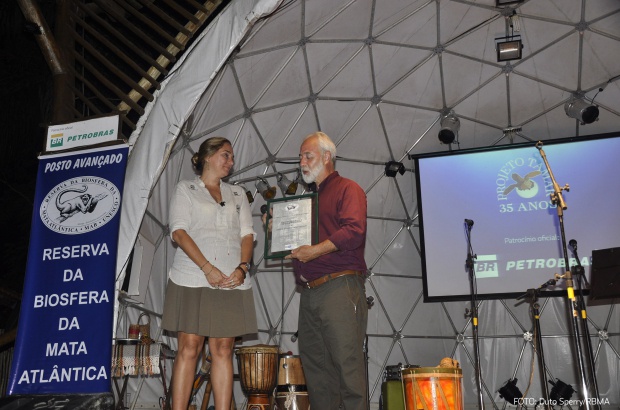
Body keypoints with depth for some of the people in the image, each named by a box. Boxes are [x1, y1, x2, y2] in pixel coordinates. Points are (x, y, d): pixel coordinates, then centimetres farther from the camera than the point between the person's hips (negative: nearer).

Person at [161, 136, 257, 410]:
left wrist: (243, 267, -8)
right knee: (189, 348, -4)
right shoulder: (186, 189, 9)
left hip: (231, 282, 3)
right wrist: (208, 269, -15)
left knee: (222, 350, 2)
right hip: (193, 280, -3)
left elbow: (247, 234, 11)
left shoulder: (237, 194, 21)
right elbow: (179, 232, -4)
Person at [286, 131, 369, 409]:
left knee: (347, 363, -8)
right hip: (309, 291, 8)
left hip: (339, 287, -8)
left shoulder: (347, 189, 1)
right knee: (314, 364, 8)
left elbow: (354, 230, -16)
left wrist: (316, 250, -21)